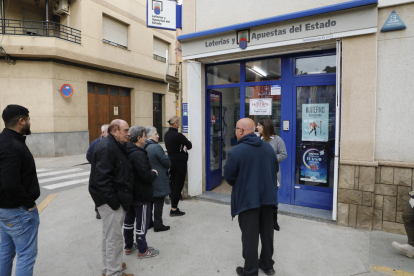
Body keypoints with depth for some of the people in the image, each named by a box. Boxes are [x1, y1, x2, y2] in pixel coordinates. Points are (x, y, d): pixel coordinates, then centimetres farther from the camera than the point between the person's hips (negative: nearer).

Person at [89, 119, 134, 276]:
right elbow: (102, 178, -25)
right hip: (110, 200, -11)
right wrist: (113, 201, -22)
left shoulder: (118, 146, 13)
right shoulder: (106, 148, -19)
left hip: (116, 198, 11)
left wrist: (121, 198, 15)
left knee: (109, 235, 22)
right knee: (114, 237, 1)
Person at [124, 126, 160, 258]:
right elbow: (146, 176, -28)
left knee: (128, 221, 20)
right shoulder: (139, 154, -25)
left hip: (129, 193, 9)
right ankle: (143, 251, 20)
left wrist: (150, 173, 9)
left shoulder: (127, 152, 4)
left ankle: (129, 246, 37)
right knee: (142, 223, 6)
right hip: (141, 195, -9)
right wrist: (154, 173, -8)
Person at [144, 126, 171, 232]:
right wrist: (167, 167, 5)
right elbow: (167, 162, -16)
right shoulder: (156, 147, -21)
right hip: (158, 181, -8)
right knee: (159, 202, 3)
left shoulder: (143, 147, 5)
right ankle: (158, 225, 13)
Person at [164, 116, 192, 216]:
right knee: (179, 185, 2)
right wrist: (185, 148, 8)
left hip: (171, 162, 8)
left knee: (173, 185, 16)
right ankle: (174, 209, 7)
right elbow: (190, 145, -12)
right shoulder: (178, 135, -20)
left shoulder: (166, 134, 5)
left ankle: (173, 205, 26)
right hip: (180, 162, -8)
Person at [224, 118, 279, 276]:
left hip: (247, 199, -5)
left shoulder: (236, 151, -17)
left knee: (250, 235, 6)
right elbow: (275, 169, 13)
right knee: (267, 232, 19)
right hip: (268, 197, 6)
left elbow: (229, 177, -9)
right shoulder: (268, 147, 1)